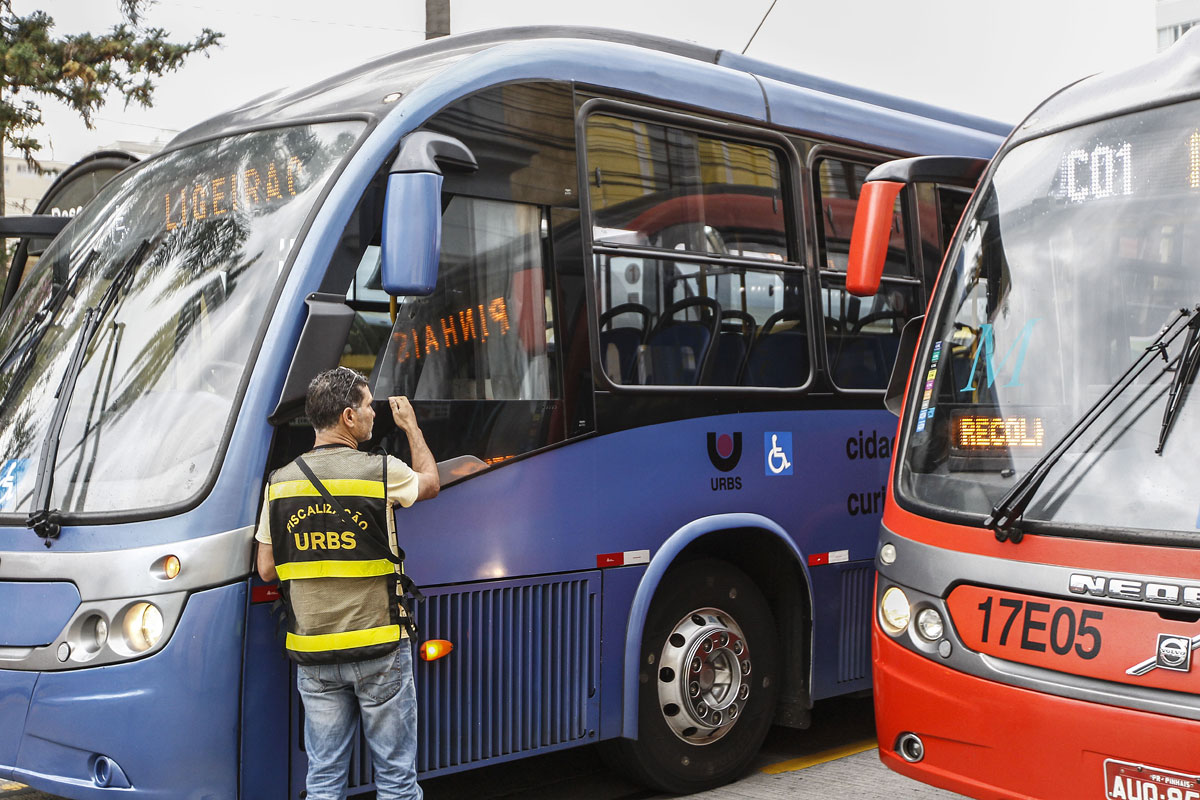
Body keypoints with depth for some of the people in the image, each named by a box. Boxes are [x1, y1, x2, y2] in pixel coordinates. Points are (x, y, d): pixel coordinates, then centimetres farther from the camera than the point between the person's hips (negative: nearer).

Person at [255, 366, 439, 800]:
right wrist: (411, 427, 26)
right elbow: (429, 482, 13)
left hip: (313, 656, 4)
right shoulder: (383, 472, -10)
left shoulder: (280, 483, 0)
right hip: (379, 650, -3)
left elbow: (267, 569, 5)